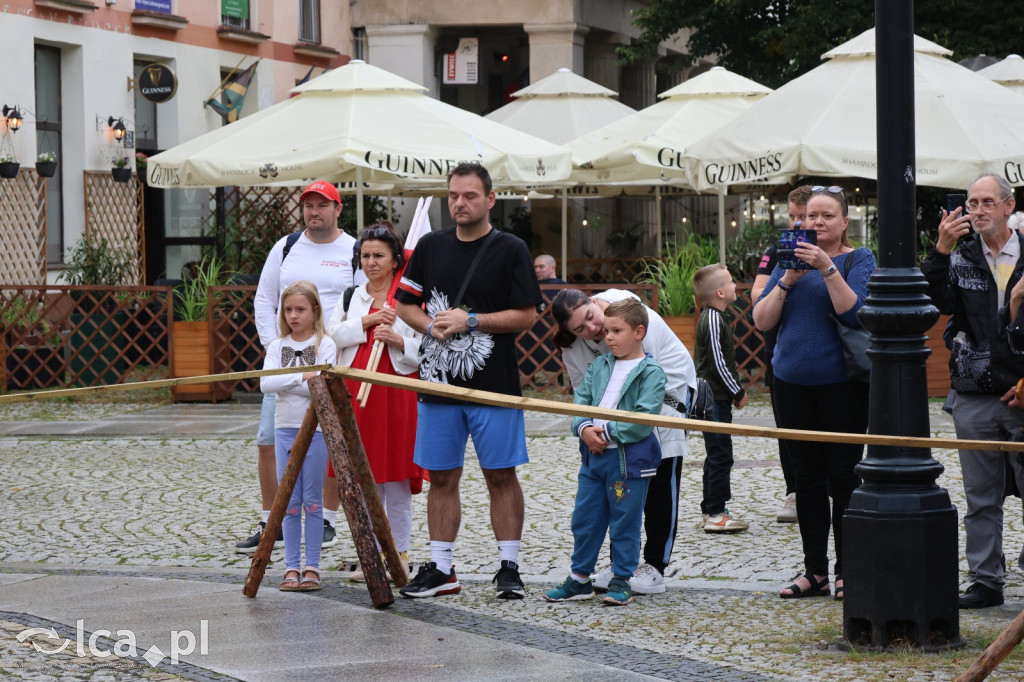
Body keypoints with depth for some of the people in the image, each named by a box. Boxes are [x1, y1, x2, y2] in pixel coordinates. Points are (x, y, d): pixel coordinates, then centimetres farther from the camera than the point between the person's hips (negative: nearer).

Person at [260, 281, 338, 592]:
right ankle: (291, 566, 8)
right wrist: (301, 377, -19)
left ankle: (312, 566, 6)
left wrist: (287, 384, -16)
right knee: (289, 502, 4)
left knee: (312, 501, 1)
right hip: (285, 429, 3)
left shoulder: (325, 344, -2)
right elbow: (266, 383, -9)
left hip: (316, 429, -3)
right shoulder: (277, 346, 7)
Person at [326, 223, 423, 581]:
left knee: (396, 475, 0)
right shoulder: (349, 298, 14)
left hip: (397, 393, -3)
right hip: (356, 392, 3)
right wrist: (367, 321, -10)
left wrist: (397, 340, -18)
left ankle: (400, 554, 9)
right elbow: (334, 333, -1)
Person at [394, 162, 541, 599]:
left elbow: (526, 316, -6)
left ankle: (508, 568, 7)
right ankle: (441, 569, 14)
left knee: (501, 476, 0)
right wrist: (432, 325, -6)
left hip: (494, 383, -4)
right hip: (438, 382, 4)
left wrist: (470, 321, -13)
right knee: (441, 478, 7)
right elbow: (405, 305, 14)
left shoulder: (510, 249, -2)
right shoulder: (430, 246, 10)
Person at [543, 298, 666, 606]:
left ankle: (621, 581, 13)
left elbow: (643, 420, -17)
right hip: (593, 455, 6)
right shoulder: (599, 366, 11)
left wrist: (609, 432, -16)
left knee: (624, 523, 3)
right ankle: (580, 579, 21)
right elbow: (581, 400, 7)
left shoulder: (650, 373, -9)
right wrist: (585, 428, -12)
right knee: (584, 520, 11)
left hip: (629, 460, -6)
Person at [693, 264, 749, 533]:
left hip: (714, 397, 11)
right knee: (720, 455, -9)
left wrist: (736, 390, 19)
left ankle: (711, 509, 22)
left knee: (716, 455, 15)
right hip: (716, 397, -11)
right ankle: (715, 514, -9)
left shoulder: (711, 317, 14)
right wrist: (738, 392, -12)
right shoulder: (714, 320, -18)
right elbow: (718, 362, -20)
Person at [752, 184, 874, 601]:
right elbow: (761, 320, 4)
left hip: (841, 383, -4)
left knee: (843, 477, -3)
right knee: (807, 479, 8)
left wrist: (827, 269, -22)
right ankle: (815, 571, 14)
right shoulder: (790, 260, 12)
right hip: (792, 383, 4)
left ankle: (848, 573, 4)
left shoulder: (858, 260, 0)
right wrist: (787, 280, -9)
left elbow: (853, 312, -16)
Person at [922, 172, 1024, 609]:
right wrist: (940, 251, -20)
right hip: (973, 397, 2)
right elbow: (938, 300, -11)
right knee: (981, 497, 7)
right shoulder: (960, 259, 7)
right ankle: (986, 581, 13)